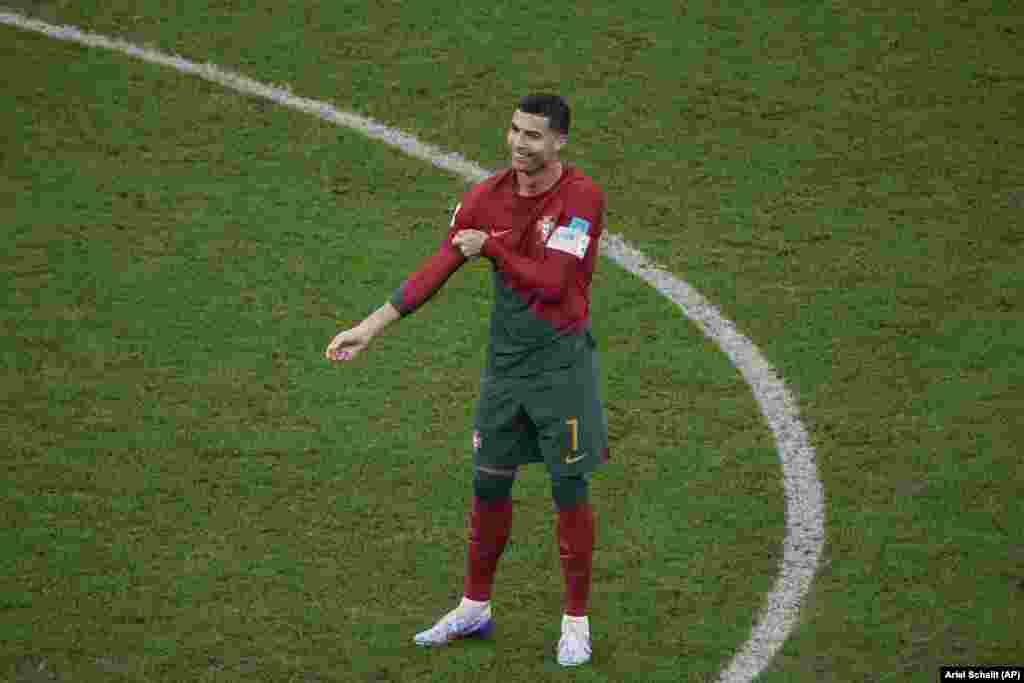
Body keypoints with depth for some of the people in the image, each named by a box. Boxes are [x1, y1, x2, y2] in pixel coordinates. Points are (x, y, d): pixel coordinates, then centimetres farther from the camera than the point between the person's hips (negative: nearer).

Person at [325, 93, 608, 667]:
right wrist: (369, 328, -4)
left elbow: (552, 283, -22)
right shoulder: (487, 196, 0)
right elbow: (437, 269, 0)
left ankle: (577, 622, 15)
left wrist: (491, 247, -11)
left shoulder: (581, 196, -15)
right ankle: (475, 610, 28)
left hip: (562, 361, -5)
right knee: (489, 484, 12)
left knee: (571, 491, 2)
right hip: (505, 358, 5)